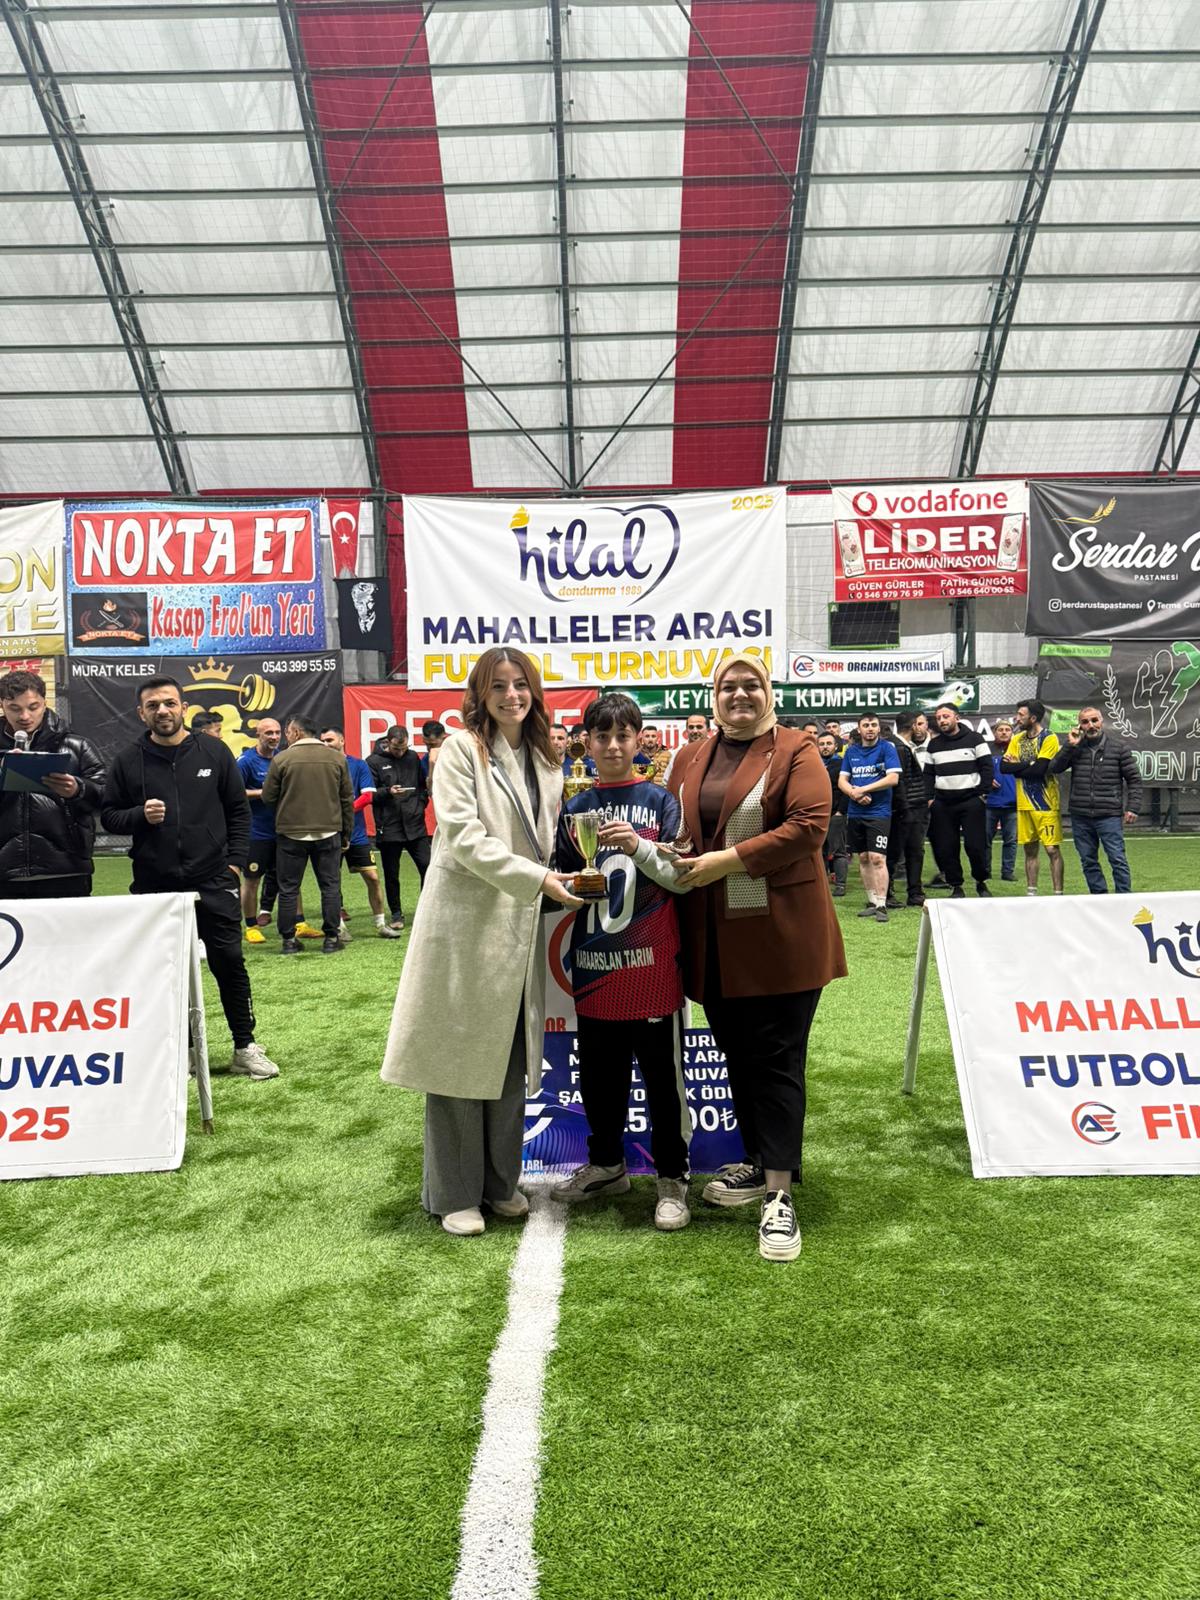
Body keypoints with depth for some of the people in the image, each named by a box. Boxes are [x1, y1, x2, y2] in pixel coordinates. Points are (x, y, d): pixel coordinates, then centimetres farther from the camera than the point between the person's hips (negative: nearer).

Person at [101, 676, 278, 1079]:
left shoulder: (214, 752, 4)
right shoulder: (128, 761, 4)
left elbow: (238, 811, 8)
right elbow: (108, 816, 8)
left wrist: (235, 861, 0)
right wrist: (140, 815, -12)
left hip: (213, 880, -1)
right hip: (154, 885, 1)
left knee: (229, 962, 1)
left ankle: (245, 1047, 13)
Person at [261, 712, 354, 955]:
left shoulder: (282, 759, -7)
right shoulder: (336, 758, 2)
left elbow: (268, 798, -1)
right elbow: (347, 799, 6)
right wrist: (346, 834, 14)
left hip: (291, 834, -2)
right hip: (329, 833, 2)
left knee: (288, 889, 8)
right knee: (330, 887, 9)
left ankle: (288, 940, 12)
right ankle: (331, 938, 10)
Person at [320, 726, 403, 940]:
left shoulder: (359, 765, 1)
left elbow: (368, 795, -6)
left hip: (356, 833, 0)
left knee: (372, 877, 2)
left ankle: (381, 924, 14)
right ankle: (340, 926, 16)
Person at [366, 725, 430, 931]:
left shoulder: (413, 757, 9)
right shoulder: (374, 761, -2)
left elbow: (423, 784, 18)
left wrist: (421, 802, 3)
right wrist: (387, 792, -20)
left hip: (416, 825, 3)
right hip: (389, 827, -2)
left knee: (428, 867, -1)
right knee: (391, 875, 7)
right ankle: (396, 914, 21)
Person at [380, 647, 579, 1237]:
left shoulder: (544, 761, 13)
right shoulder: (461, 749, -7)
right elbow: (462, 834, -16)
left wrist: (562, 883, 3)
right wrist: (537, 879, -21)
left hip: (520, 927, 6)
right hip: (466, 922, -6)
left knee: (512, 1058, 13)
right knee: (461, 1057, 3)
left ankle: (500, 1181, 28)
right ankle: (454, 1194, 17)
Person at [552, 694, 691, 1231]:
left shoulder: (660, 801, 0)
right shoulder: (575, 809, 8)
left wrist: (639, 847, -21)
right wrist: (572, 879, -10)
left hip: (651, 962, -3)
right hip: (594, 964, 4)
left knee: (661, 1074, 5)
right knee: (598, 1073, 15)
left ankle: (672, 1181, 18)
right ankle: (606, 1165, 33)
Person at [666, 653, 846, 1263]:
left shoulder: (794, 750, -3)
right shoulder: (691, 759, 14)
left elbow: (809, 825, -15)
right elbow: (672, 830, 19)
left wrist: (730, 859, -18)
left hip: (778, 933, -5)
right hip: (715, 938, 6)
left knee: (776, 1060, -2)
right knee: (737, 1056, 14)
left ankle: (779, 1194, 4)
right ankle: (757, 1163, 31)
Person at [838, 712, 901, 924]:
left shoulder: (887, 747, -3)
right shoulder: (851, 751, 10)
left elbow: (893, 778, -13)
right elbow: (842, 780, 9)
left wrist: (863, 789, -14)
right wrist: (853, 793, -12)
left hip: (879, 812, -5)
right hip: (855, 813, 5)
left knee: (877, 858, -11)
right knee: (863, 858, 9)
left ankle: (881, 905, -7)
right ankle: (872, 902, 19)